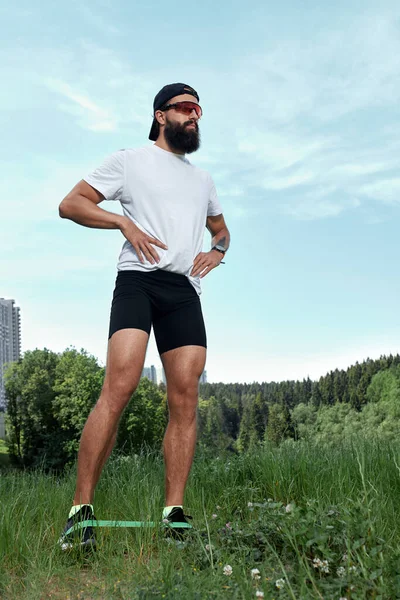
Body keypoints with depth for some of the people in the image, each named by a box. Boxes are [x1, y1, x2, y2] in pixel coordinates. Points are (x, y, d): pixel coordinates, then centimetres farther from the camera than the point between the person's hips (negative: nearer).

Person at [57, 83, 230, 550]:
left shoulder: (203, 180, 28)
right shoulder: (130, 161, 13)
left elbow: (221, 228, 39)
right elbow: (70, 204, 8)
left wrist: (218, 250, 15)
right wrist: (124, 222, -7)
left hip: (185, 289, 5)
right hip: (138, 279, -5)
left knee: (185, 398, -7)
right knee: (119, 387, -21)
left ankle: (174, 516, -3)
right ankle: (81, 511, -16)